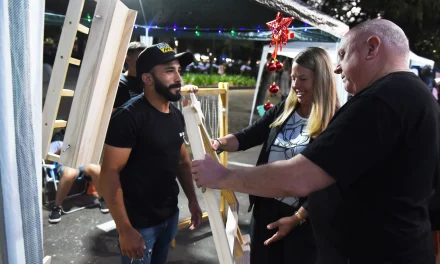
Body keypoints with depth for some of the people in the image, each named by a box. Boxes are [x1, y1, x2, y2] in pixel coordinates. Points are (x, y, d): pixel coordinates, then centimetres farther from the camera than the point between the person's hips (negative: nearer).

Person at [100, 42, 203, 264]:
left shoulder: (176, 116, 4)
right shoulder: (129, 116, -19)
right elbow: (109, 173, -20)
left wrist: (192, 200, 11)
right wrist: (125, 229, -22)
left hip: (170, 215, 7)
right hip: (139, 222, -7)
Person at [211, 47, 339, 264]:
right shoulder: (282, 111, 1)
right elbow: (246, 137, -1)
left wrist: (297, 218, -15)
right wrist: (220, 143, -20)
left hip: (304, 218, -4)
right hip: (266, 208, 5)